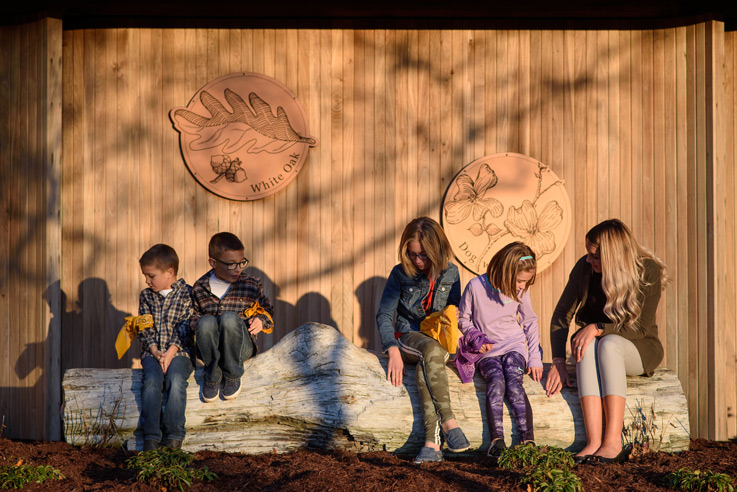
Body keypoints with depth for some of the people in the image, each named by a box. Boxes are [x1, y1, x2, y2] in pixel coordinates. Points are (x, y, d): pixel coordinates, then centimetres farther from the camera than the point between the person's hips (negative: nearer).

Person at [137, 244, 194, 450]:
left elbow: (184, 328, -4)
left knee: (176, 380, -30)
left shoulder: (187, 294, 2)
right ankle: (151, 435, -25)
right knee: (152, 381, -26)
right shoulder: (146, 296, 13)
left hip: (179, 350, -2)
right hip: (152, 351, 3)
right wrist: (156, 351, -9)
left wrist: (170, 353, -15)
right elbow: (145, 329, 8)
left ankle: (174, 434, -27)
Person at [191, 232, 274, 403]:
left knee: (229, 317, -34)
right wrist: (197, 323, -3)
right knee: (206, 321, -34)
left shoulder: (252, 285, 5)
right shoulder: (200, 288, 7)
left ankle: (232, 375, -12)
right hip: (210, 350, 1)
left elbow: (267, 310, 18)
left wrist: (261, 321, -5)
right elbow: (194, 315, 20)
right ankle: (212, 377, -12)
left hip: (242, 346, -1)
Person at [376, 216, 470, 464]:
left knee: (425, 367, -35)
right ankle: (448, 422, -41)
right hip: (408, 336, -1)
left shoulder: (450, 273, 5)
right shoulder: (401, 274, -1)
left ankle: (432, 442, -42)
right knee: (431, 351, -38)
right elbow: (384, 315, -4)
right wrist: (393, 351, -18)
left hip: (440, 340, 1)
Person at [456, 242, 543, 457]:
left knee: (513, 381, -28)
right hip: (487, 350, -1)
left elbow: (530, 323, 14)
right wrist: (475, 337, -12)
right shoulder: (476, 286, -8)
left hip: (514, 345, 1)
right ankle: (497, 440, -36)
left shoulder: (521, 291, 1)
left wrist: (535, 358, 8)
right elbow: (462, 318, 6)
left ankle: (528, 440, -32)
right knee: (496, 380, -31)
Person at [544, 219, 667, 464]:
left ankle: (613, 442, -42)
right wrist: (559, 361, -14)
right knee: (586, 347, -35)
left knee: (608, 344, -37)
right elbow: (561, 315, -3)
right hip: (594, 343, 3)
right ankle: (594, 442, -45)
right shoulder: (584, 268, -7)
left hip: (639, 349, -2)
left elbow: (640, 327, -17)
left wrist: (597, 329, -28)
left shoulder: (648, 271, -15)